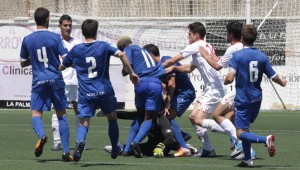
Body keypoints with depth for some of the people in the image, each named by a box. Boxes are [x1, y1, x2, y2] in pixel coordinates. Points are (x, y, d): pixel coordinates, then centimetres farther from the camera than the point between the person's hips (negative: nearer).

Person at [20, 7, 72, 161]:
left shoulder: (27, 40, 2)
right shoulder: (55, 37, -5)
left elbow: (23, 63, 11)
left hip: (38, 81, 0)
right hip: (56, 79, 0)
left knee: (36, 113, 3)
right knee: (61, 114, 10)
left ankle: (41, 135, -31)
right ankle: (66, 152, 7)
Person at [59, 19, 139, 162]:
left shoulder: (75, 50, 4)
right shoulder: (103, 46, -1)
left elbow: (61, 67, 15)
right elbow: (121, 54, -15)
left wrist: (73, 64, 36)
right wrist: (131, 73, -7)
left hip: (85, 94, 0)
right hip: (104, 91, 0)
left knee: (84, 122, -5)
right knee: (112, 117, 23)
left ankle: (80, 141, -38)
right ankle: (115, 149, 30)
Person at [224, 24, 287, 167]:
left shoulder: (237, 55, -13)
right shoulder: (262, 56, 0)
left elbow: (230, 78, -20)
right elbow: (274, 77, 4)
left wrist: (225, 82, 4)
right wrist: (282, 82, 27)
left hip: (243, 99, -6)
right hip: (257, 98, 6)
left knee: (241, 133, -5)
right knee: (245, 127, 21)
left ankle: (265, 139, -29)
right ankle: (247, 159, 17)